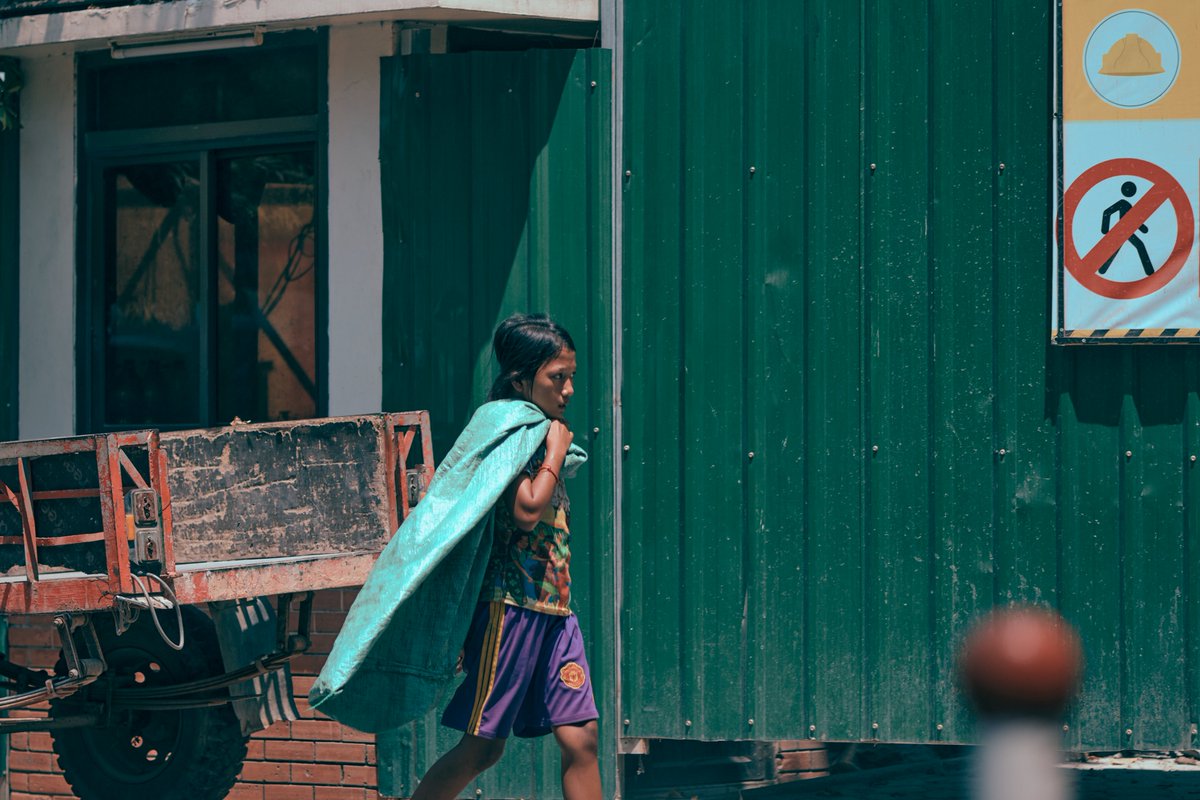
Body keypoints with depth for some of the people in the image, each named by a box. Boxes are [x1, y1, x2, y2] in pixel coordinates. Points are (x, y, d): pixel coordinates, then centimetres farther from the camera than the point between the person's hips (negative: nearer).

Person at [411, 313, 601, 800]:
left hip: (553, 612, 8)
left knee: (580, 737, -1)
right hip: (510, 605, -8)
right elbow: (527, 510, -23)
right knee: (482, 745, -1)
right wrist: (556, 451, -13)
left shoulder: (543, 436, 15)